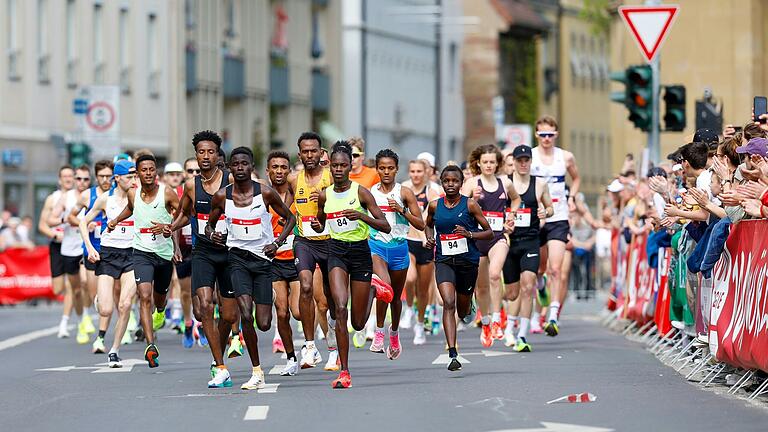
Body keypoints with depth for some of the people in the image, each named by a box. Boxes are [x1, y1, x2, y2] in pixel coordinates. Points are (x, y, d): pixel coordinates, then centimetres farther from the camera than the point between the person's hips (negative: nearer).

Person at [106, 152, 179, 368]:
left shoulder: (167, 193, -10)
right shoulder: (133, 194, 1)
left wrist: (167, 227, -21)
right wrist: (115, 220, 21)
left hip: (165, 253, 0)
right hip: (142, 252, 0)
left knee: (160, 296, 22)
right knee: (145, 297, -19)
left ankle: (160, 312, 62)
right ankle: (151, 346, -27)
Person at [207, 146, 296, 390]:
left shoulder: (265, 193, -5)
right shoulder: (222, 196, -1)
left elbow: (289, 218, 6)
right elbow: (210, 224, 14)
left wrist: (278, 243, -8)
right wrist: (211, 234, -10)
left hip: (263, 258, 0)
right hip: (238, 257, 0)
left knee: (263, 324, -3)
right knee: (246, 315, -19)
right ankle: (257, 372, -8)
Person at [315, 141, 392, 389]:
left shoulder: (361, 192, -7)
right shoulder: (324, 196, 3)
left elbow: (386, 227, -10)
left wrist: (362, 216, -27)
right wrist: (317, 226, -3)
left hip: (360, 252, -1)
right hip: (336, 251, 1)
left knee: (358, 323, 5)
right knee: (340, 308, -21)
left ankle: (373, 291, 41)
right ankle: (344, 372, -16)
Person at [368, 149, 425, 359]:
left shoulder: (405, 193, -1)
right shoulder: (369, 192, 3)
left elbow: (421, 225, -3)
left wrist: (401, 210, -14)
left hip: (399, 247, 1)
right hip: (376, 245, -1)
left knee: (396, 295, 15)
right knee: (384, 285, -28)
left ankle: (394, 332, 41)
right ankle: (379, 332, -17)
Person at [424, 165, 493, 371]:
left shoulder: (470, 205, -5)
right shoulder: (435, 206, 2)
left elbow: (489, 233, -2)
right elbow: (428, 225, 24)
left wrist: (469, 234, -19)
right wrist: (430, 238, 3)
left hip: (468, 260, 0)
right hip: (444, 261, 0)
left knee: (463, 311, 14)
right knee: (448, 303, -20)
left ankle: (469, 308, 56)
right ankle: (453, 355, -25)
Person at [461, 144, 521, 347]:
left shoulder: (505, 183, 7)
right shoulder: (472, 183, -1)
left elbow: (516, 199, 29)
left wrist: (511, 216, 14)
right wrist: (473, 199, -27)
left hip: (498, 237, 0)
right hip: (476, 237, 0)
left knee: (494, 274, -26)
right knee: (481, 285, 9)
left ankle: (496, 320, -23)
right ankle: (485, 323, 30)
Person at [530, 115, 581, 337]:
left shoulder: (566, 157, 4)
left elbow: (576, 178, 23)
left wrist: (571, 197, 7)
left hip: (558, 219, -1)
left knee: (555, 269, -15)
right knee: (538, 268, 13)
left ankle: (554, 316, -20)